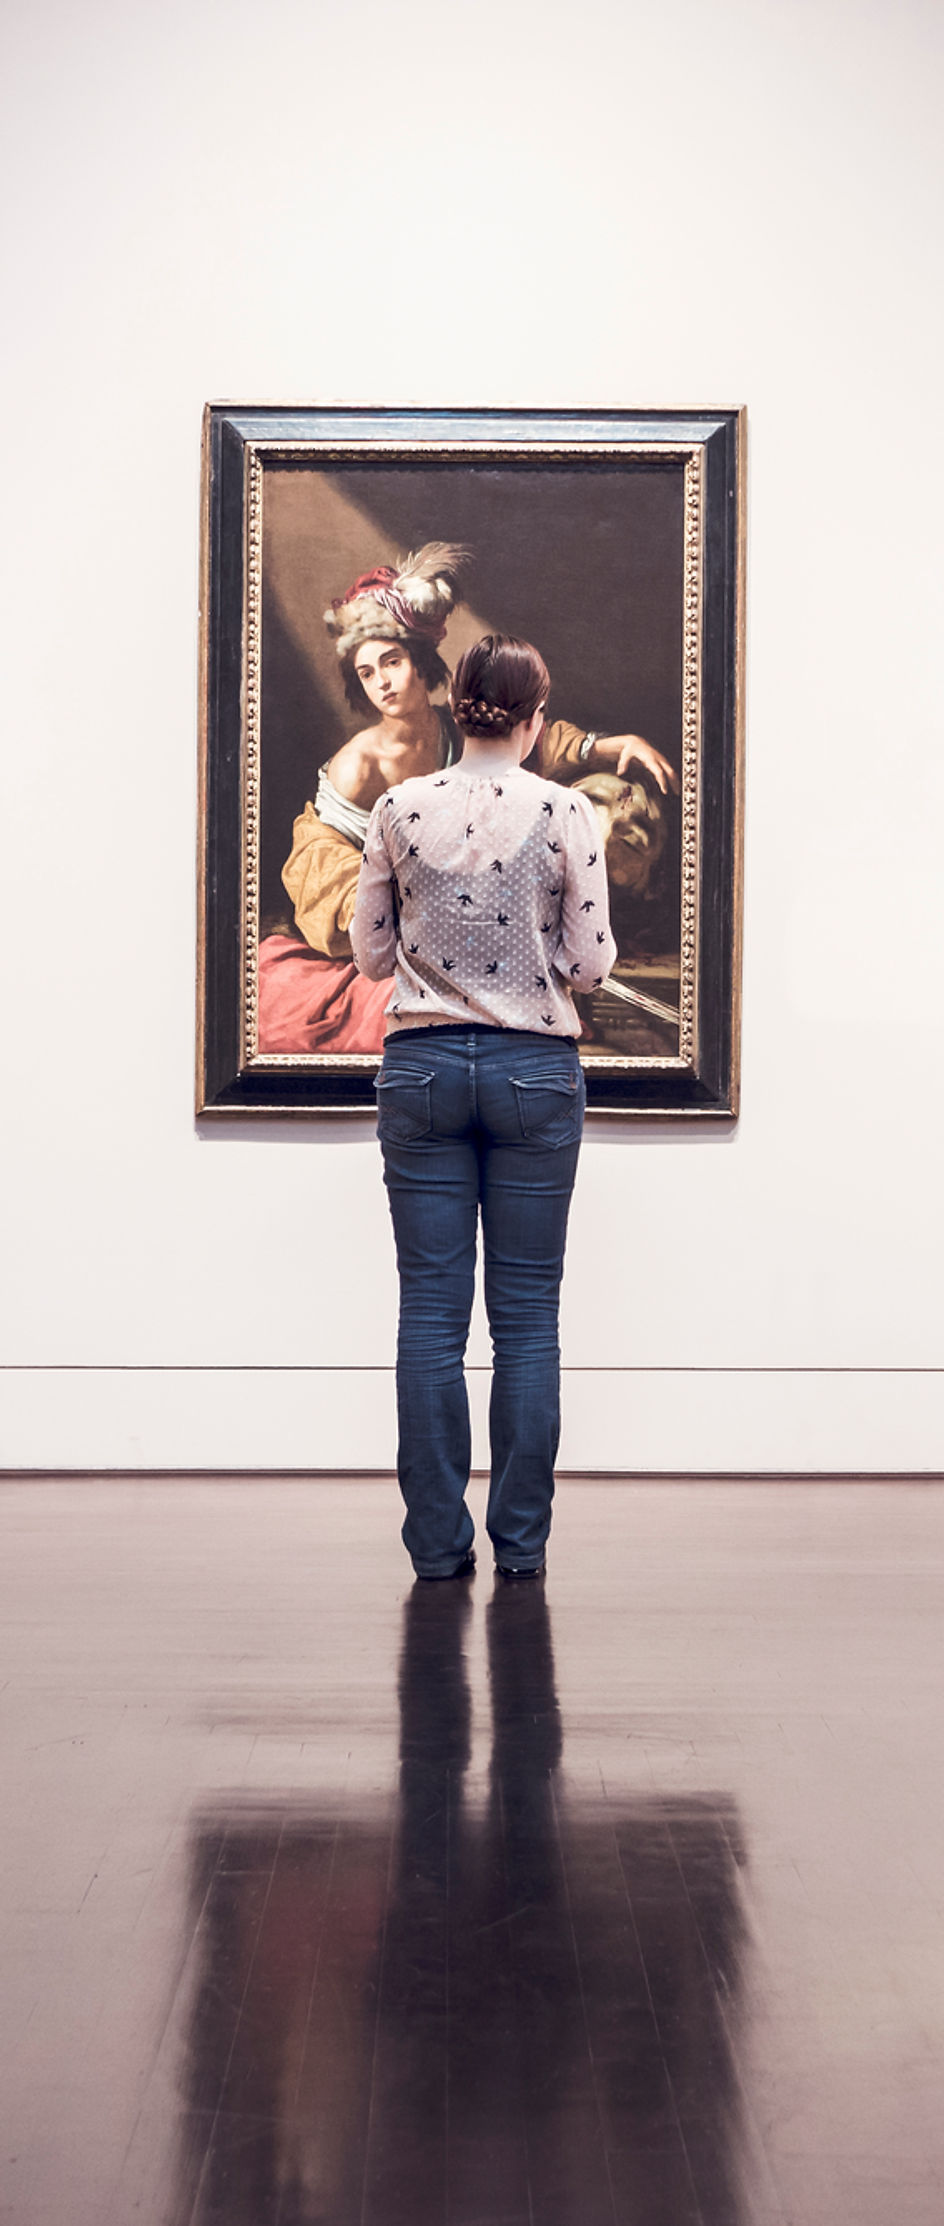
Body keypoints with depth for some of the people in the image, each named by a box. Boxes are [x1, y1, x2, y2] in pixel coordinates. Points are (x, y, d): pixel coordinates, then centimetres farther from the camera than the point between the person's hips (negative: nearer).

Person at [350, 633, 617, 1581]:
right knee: (526, 1316, 6)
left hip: (421, 1066, 1)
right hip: (535, 1072, -1)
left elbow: (371, 953, 5)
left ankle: (438, 1541, 7)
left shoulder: (399, 809, -1)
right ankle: (521, 1541, 10)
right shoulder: (567, 814, -6)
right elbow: (590, 963, -3)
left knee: (432, 1313, 5)